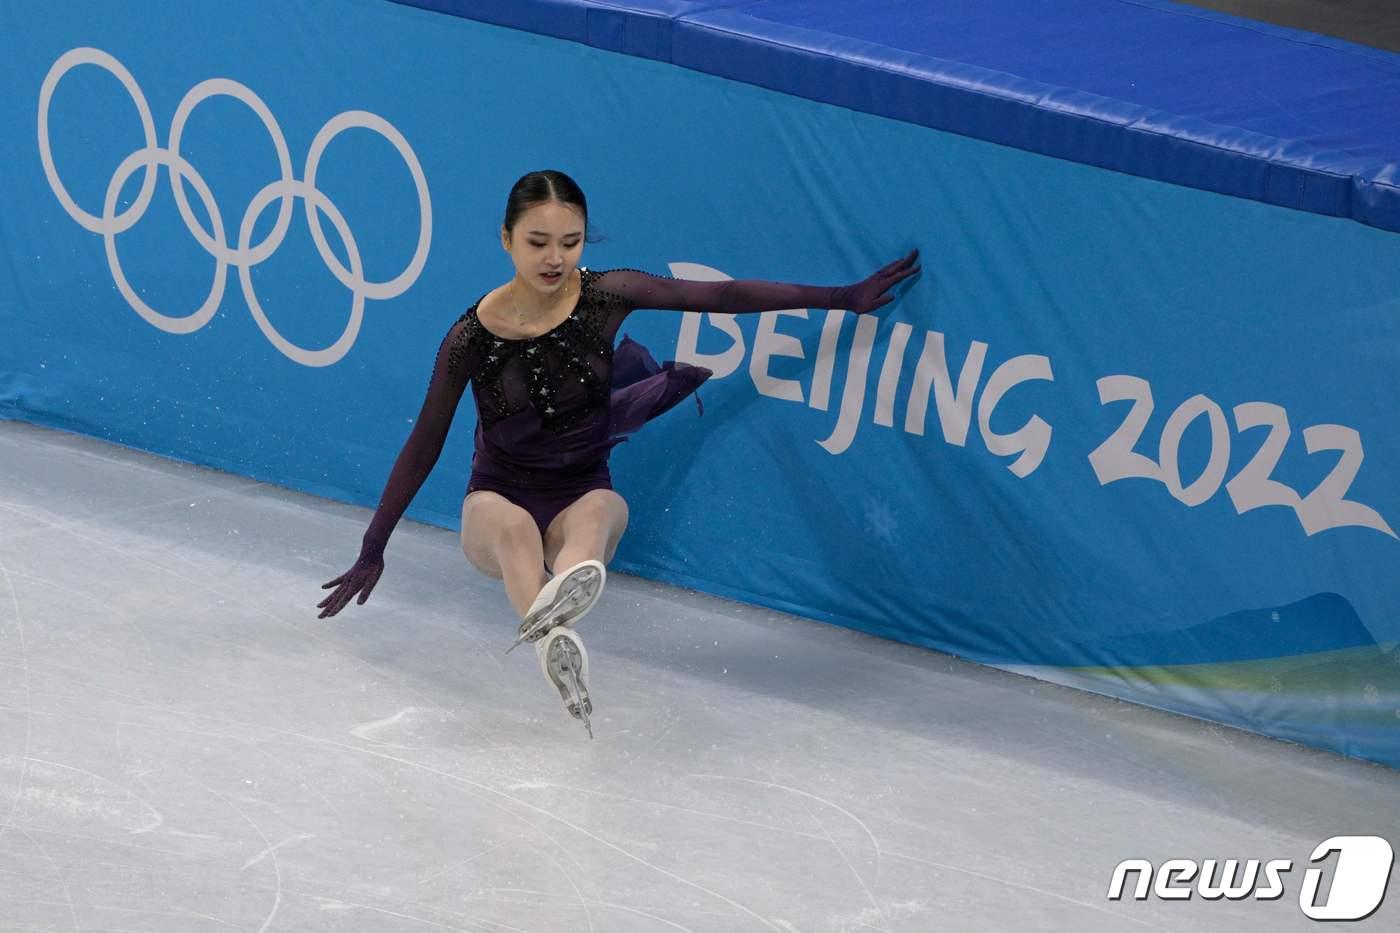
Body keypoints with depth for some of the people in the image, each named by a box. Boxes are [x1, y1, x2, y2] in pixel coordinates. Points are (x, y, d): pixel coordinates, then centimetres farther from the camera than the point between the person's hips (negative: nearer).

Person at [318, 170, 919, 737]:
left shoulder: (603, 298, -8)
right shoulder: (472, 337, -12)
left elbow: (724, 297, -8)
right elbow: (424, 445, -2)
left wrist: (846, 298, -10)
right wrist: (372, 550, 2)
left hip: (582, 496, 1)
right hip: (498, 501, -1)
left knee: (598, 510, -36)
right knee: (513, 527, -37)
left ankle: (560, 598, -71)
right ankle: (554, 644, -67)